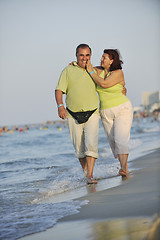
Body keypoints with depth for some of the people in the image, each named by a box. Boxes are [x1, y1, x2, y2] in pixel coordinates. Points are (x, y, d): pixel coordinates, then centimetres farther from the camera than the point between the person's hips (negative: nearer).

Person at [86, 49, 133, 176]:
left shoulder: (118, 73, -13)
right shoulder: (100, 71, 4)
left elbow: (103, 83, -25)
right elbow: (86, 66, 20)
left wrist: (91, 71, -16)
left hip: (122, 109, -6)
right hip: (106, 112, 6)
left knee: (121, 139, -18)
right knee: (113, 141, 1)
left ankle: (123, 168, -25)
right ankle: (124, 167, 8)